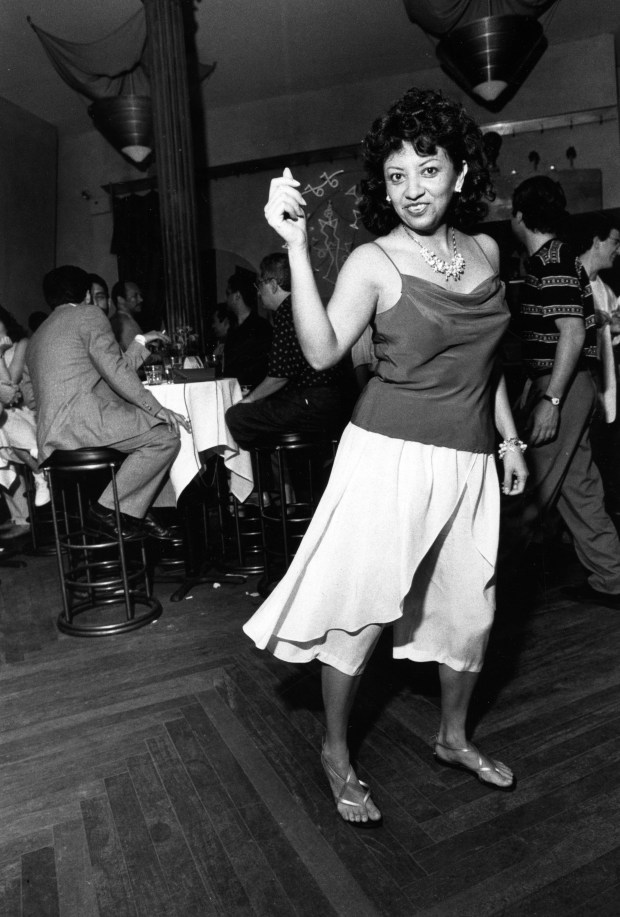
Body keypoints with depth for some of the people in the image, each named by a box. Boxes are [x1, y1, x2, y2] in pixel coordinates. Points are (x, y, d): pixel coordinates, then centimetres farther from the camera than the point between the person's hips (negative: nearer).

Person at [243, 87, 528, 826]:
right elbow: (322, 352, -22)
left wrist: (510, 438, 17)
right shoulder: (373, 263, -7)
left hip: (469, 459, 6)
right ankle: (335, 753, 26)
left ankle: (453, 738, 39)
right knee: (363, 609, 1)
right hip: (391, 453, -5)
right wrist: (296, 246, -26)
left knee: (470, 608, 14)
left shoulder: (486, 251, 9)